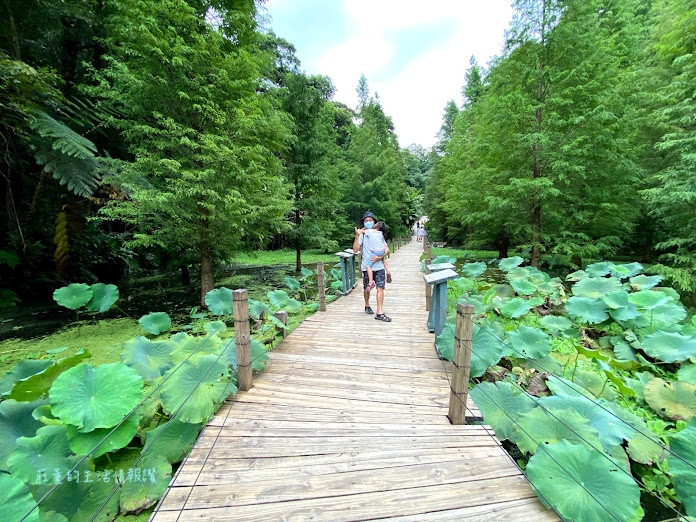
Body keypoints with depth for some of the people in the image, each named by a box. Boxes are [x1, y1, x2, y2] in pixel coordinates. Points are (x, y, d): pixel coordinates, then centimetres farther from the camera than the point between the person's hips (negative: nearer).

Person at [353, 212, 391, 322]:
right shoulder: (362, 234, 2)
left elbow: (387, 249, 4)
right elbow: (355, 250, -10)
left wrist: (379, 257, -14)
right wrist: (357, 236, -21)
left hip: (379, 266, 1)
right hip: (367, 266, -1)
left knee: (380, 288, -7)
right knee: (366, 288, 11)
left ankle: (379, 313, -4)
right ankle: (367, 306, 37)